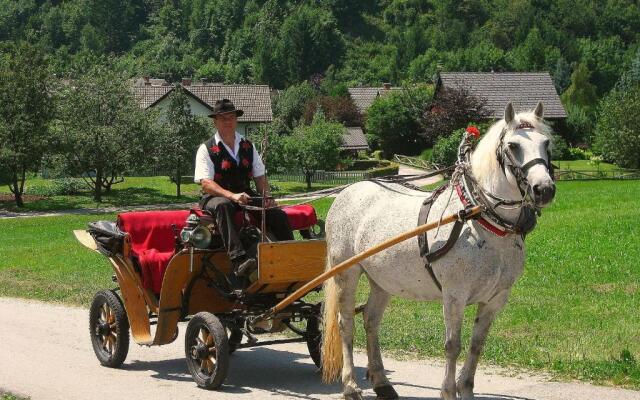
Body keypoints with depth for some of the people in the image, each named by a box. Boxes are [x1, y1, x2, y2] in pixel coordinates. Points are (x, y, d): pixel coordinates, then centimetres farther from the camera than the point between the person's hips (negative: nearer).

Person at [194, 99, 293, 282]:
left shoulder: (248, 147, 17)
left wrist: (266, 196, -7)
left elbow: (260, 176, 15)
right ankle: (239, 259, -56)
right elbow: (206, 184, -11)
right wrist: (232, 196, -27)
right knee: (223, 205, -41)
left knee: (278, 214, -18)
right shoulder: (207, 149, 0)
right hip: (215, 198, -5)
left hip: (246, 197, 5)